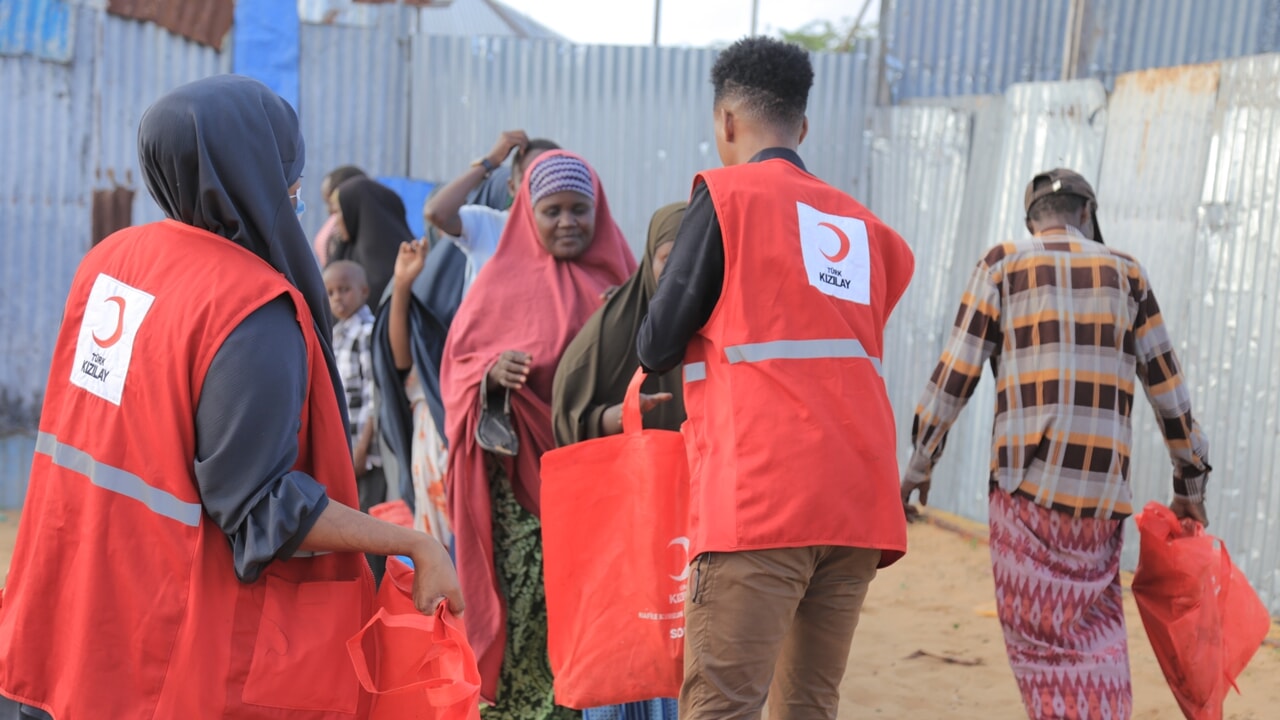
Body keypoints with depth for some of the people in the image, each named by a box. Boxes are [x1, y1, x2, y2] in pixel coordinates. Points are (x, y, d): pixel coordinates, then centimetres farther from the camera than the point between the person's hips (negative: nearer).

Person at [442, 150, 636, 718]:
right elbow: (457, 366, 5)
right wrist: (492, 372, -16)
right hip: (522, 475, -1)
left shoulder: (620, 278, 10)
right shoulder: (502, 281, 7)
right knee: (525, 616, -7)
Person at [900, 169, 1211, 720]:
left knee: (1042, 640, 3)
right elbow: (1167, 386, 12)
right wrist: (1191, 485, 20)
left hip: (1028, 487, -2)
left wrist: (918, 464, 11)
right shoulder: (1124, 273, 12)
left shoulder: (1003, 265, 6)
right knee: (1098, 640, 12)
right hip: (1104, 490, 2)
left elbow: (955, 375, 2)